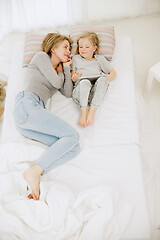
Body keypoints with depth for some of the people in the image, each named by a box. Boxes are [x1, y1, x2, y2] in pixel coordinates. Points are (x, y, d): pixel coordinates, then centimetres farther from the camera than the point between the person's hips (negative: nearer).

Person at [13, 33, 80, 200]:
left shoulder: (59, 71, 35)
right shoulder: (41, 56, 14)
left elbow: (68, 93, 18)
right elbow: (56, 82, 2)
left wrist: (66, 67, 23)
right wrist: (60, 71, 24)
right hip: (27, 104, -7)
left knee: (74, 148, -12)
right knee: (72, 135, -21)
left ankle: (35, 174, -22)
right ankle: (34, 172, -24)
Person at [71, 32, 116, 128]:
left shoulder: (100, 58, 28)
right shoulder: (76, 58, 29)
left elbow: (113, 73, 24)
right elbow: (72, 75, 22)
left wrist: (106, 80, 2)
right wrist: (74, 77, -4)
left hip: (95, 93, 1)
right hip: (80, 91, -1)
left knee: (102, 79, -34)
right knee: (84, 82, -37)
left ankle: (92, 111, -36)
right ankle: (83, 113, -37)